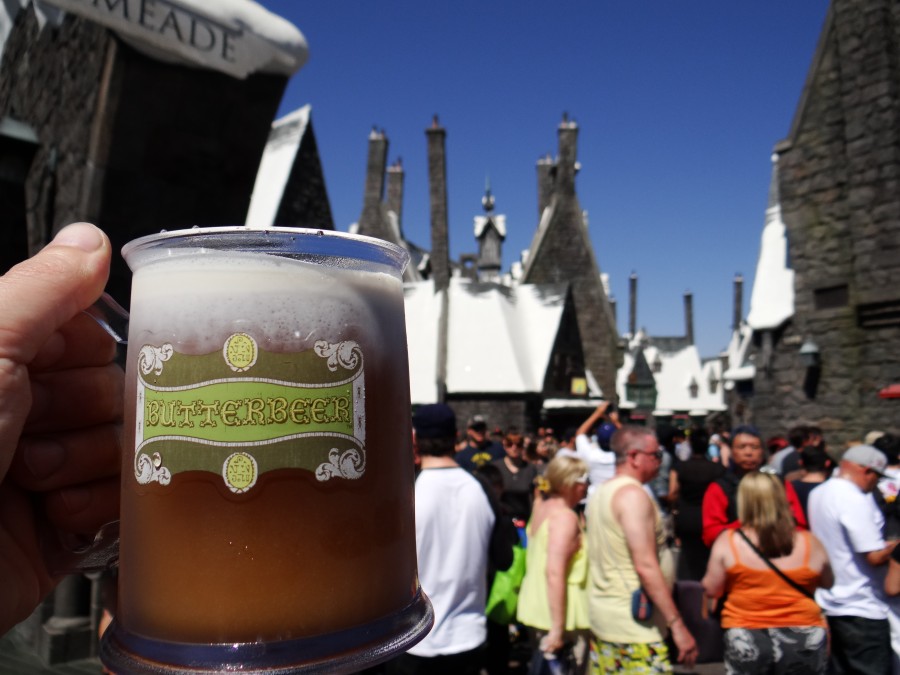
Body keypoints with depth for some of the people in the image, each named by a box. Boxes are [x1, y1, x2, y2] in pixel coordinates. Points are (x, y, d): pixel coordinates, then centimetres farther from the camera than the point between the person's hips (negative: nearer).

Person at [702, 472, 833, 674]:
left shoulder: (728, 542, -8)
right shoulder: (809, 543, -4)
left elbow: (712, 589, -3)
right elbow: (828, 582, 13)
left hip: (747, 641, -1)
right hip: (804, 642, 2)